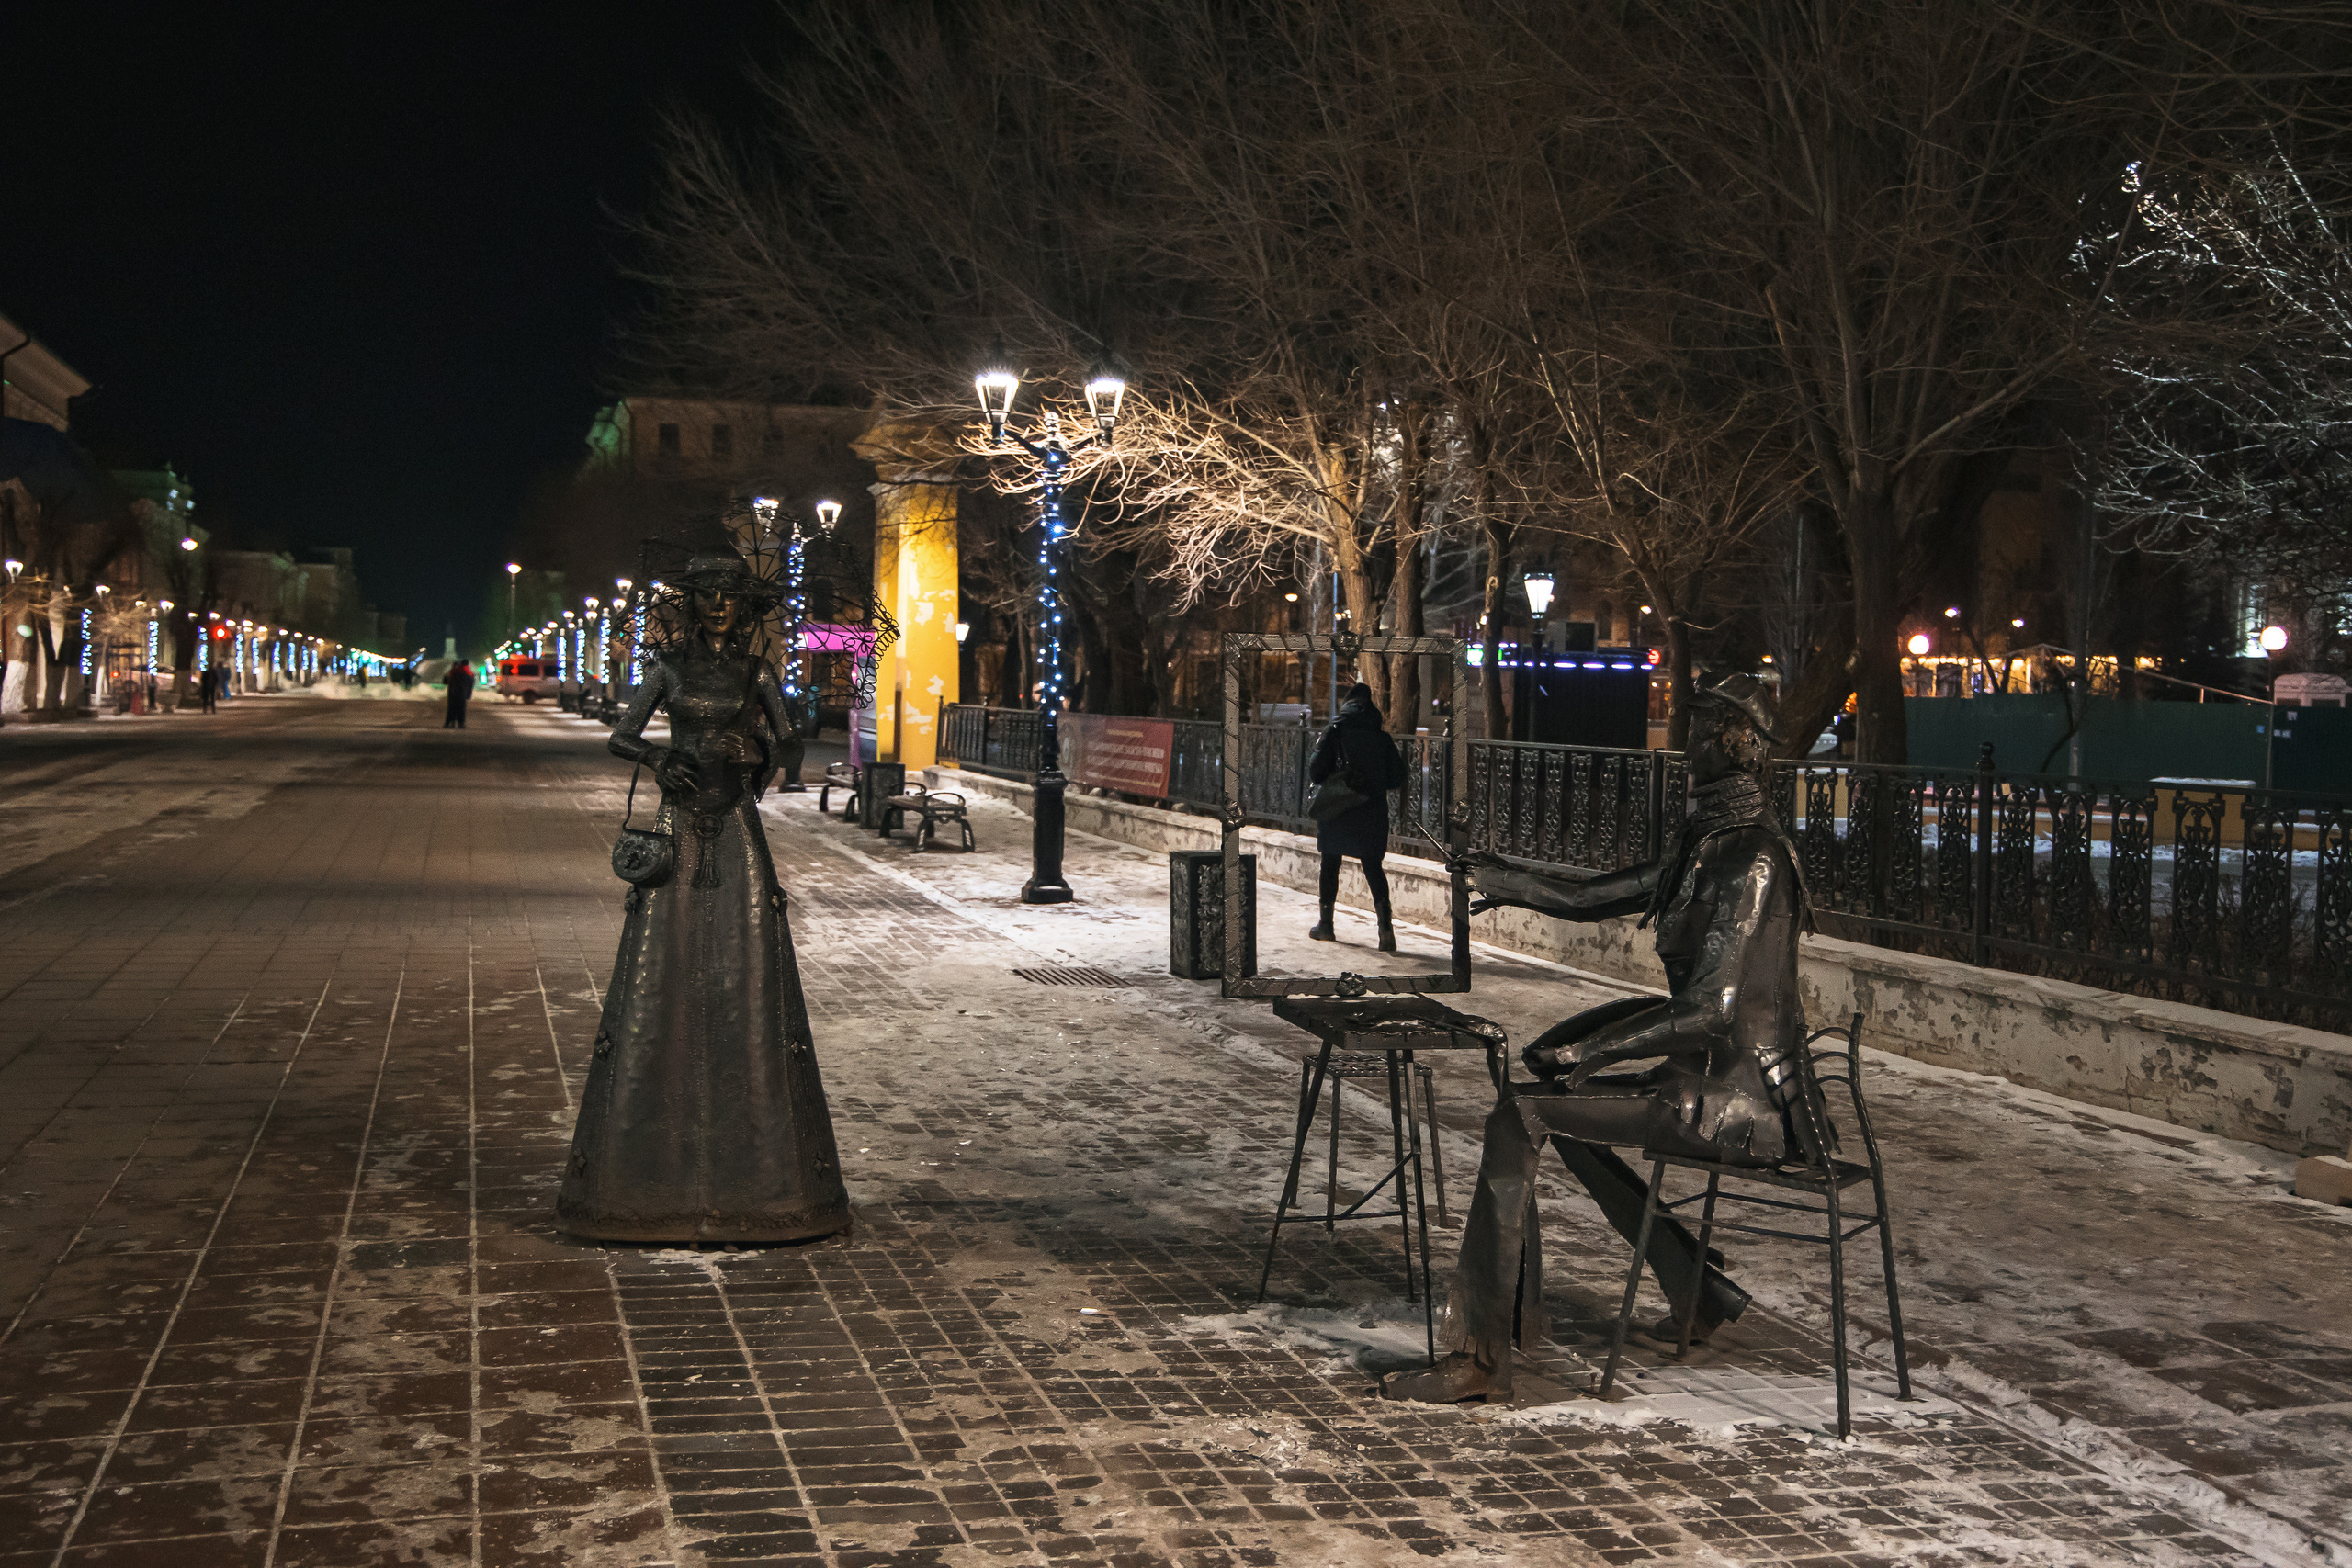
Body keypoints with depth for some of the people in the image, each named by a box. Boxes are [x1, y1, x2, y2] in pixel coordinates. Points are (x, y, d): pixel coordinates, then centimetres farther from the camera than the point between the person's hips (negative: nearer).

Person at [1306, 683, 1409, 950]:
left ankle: (1326, 924, 20)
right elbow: (1397, 777, 4)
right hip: (1373, 812, 2)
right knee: (1373, 867, 7)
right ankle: (1385, 924, -11)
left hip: (1337, 809, -2)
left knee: (1330, 864, 13)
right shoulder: (1382, 737, 2)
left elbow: (1316, 771, -11)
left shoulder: (1335, 732, -6)